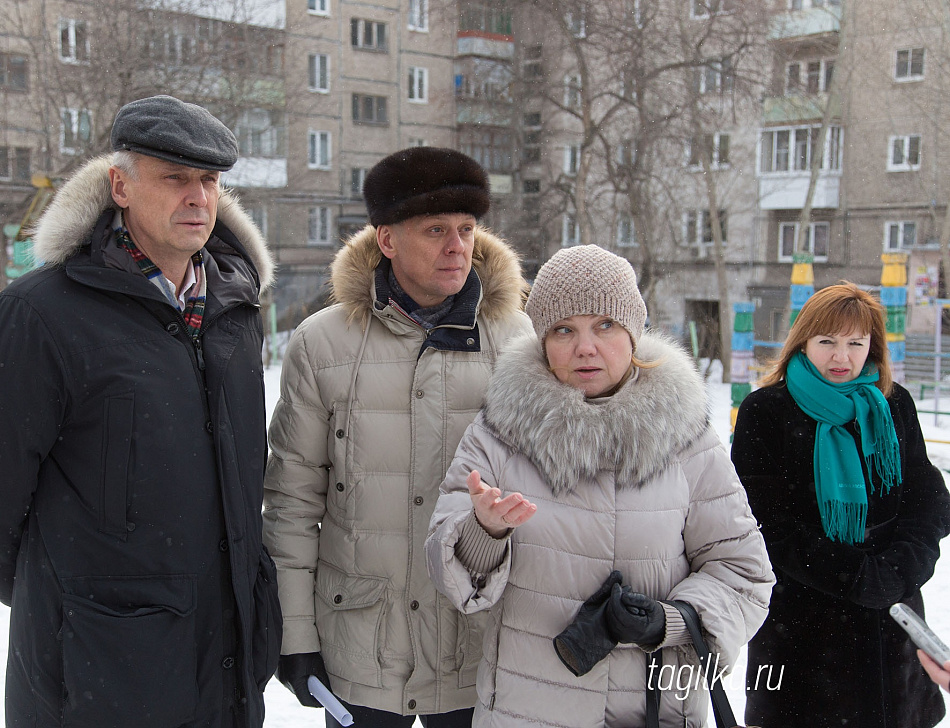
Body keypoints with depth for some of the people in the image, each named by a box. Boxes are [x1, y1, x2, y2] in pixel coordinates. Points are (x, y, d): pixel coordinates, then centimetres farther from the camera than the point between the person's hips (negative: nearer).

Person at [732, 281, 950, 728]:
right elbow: (770, 524, -10)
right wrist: (858, 577, -16)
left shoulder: (894, 406, 7)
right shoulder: (764, 411, -5)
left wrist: (895, 571, -14)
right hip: (798, 620, -3)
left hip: (892, 620, 3)